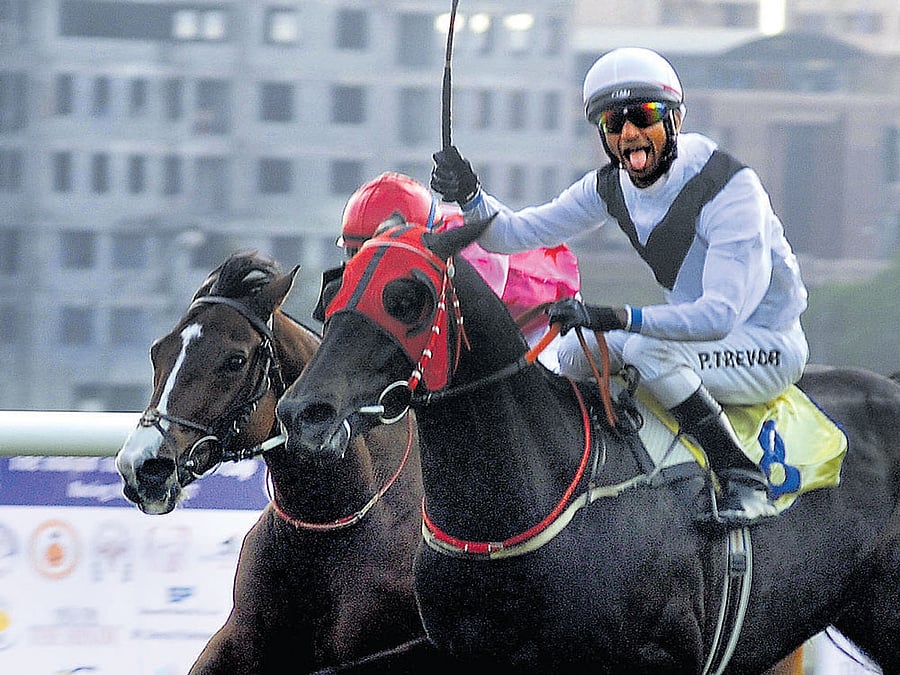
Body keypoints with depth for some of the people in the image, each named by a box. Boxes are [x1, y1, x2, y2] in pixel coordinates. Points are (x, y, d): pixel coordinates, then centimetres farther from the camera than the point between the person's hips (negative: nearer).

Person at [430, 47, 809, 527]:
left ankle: (744, 481, -25)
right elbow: (516, 233, 1)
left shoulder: (729, 186, -24)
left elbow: (720, 313, -32)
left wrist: (615, 318, -42)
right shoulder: (612, 187, -1)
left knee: (647, 350, -31)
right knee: (575, 352, 0)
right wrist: (469, 197, -21)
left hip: (772, 347, -8)